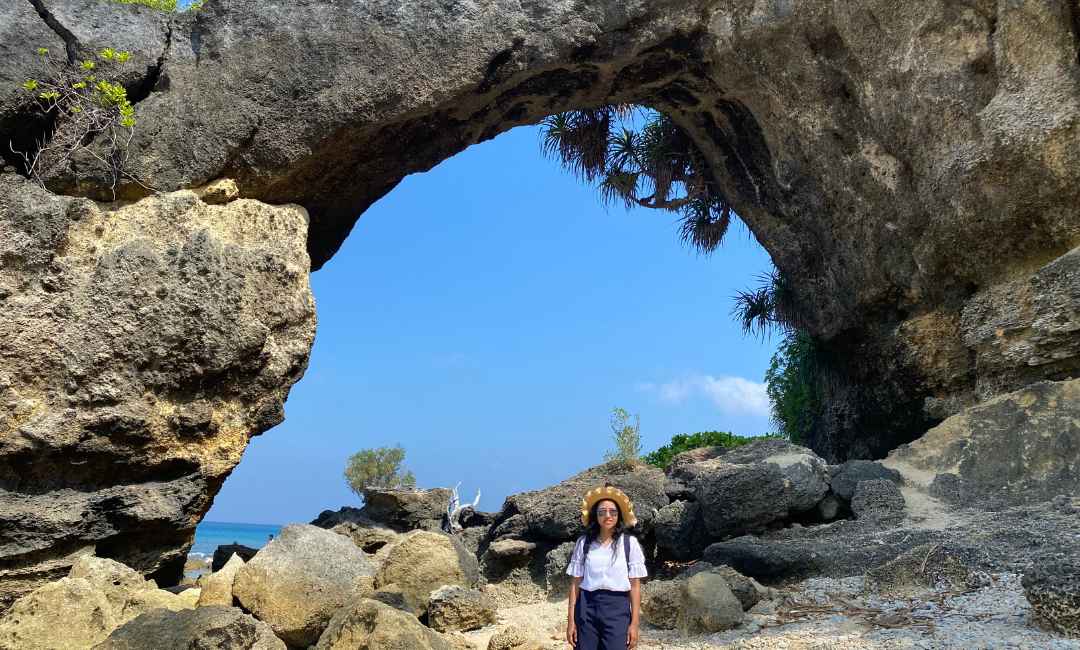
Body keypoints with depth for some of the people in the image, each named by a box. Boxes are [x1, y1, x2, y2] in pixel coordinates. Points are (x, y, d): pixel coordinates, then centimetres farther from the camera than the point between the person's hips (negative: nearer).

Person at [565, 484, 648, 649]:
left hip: (617, 608, -1)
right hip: (587, 608, 1)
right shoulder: (583, 542, 4)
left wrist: (634, 623, -3)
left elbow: (635, 586, 0)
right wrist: (571, 621, 1)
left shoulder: (630, 543, 0)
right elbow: (575, 583, 5)